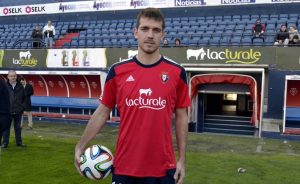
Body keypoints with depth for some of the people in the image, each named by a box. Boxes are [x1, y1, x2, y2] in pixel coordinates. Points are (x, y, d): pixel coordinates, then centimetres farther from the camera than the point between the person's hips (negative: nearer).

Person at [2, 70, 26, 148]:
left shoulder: (20, 86, 4)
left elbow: (23, 98, 12)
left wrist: (22, 107, 8)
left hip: (18, 111, 2)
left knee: (18, 127, 12)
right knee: (6, 127, 6)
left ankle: (19, 142, 21)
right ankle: (5, 142, 14)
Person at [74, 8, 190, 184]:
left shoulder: (177, 72, -2)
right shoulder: (118, 71, -1)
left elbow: (181, 117, 3)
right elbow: (102, 112, 6)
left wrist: (182, 159, 2)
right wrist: (80, 146, 6)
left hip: (163, 168, 0)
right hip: (124, 166, 1)